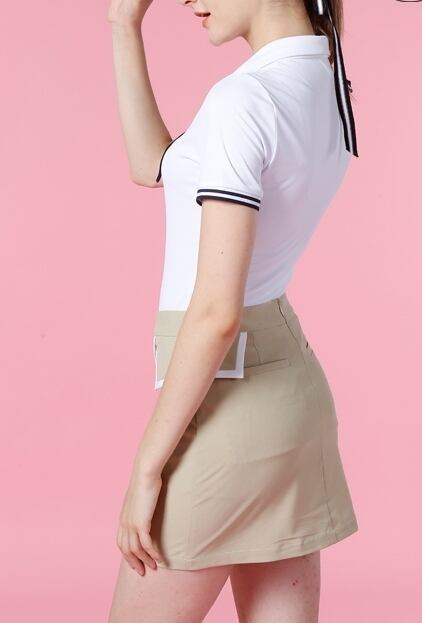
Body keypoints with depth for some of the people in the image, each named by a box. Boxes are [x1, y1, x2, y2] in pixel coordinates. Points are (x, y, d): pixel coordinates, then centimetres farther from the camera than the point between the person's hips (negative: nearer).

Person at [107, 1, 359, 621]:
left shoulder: (243, 100, -21)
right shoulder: (327, 86, 7)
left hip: (224, 397, -9)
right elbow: (154, 167, 16)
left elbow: (216, 312, -24)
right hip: (289, 381, 9)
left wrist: (146, 469, -17)